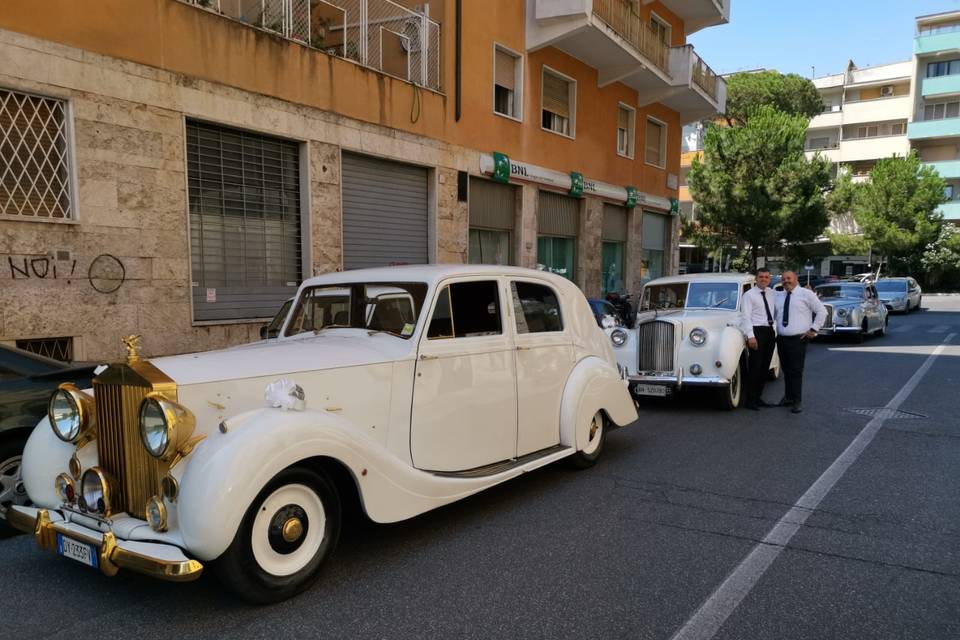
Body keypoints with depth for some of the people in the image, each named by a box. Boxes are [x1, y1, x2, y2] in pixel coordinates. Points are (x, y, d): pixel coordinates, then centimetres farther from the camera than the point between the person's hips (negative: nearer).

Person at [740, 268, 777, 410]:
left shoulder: (772, 293, 13)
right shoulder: (749, 295, -4)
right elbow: (745, 316, -11)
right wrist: (750, 336, -20)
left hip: (770, 331, 6)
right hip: (757, 331, -6)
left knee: (764, 367, 10)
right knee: (755, 367, -7)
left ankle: (758, 397, 20)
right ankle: (750, 400, 0)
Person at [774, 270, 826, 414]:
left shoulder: (806, 294, 0)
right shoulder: (779, 296, 14)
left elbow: (822, 311, 1)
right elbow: (773, 314, 27)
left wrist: (814, 329, -4)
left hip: (798, 339, -5)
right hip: (781, 339, 5)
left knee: (796, 371, -7)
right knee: (786, 370, 11)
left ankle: (797, 401, 0)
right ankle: (788, 397, 24)